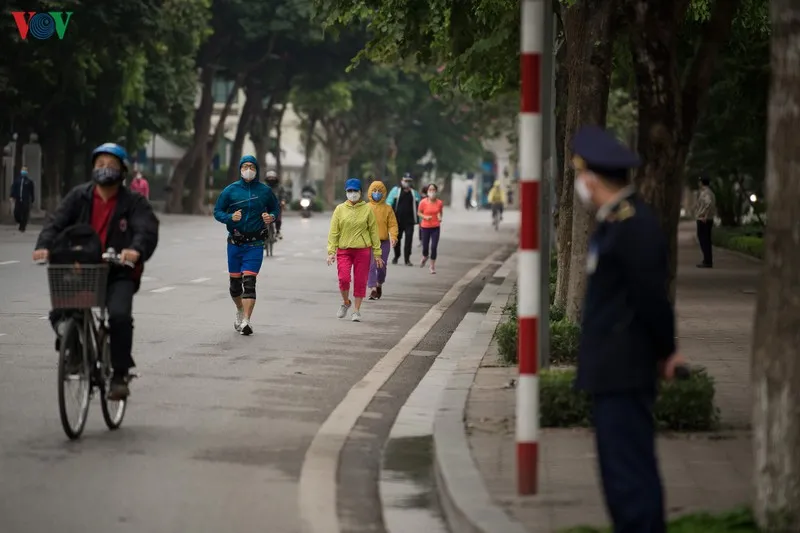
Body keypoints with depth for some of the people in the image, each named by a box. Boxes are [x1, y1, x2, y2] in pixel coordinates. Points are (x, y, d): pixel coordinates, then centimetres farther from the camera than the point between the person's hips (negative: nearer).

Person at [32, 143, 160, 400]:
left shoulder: (134, 203, -1)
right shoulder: (78, 197, 5)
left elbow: (147, 230, -17)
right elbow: (56, 223, -5)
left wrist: (136, 249, -40)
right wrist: (44, 245, -27)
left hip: (118, 274, -3)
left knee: (120, 316, -28)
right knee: (59, 315, -16)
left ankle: (120, 375, -10)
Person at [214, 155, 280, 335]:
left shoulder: (265, 191, 2)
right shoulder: (230, 190, 0)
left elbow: (275, 209, 16)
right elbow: (217, 212, 3)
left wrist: (271, 217, -7)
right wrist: (230, 217, -16)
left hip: (255, 244, -2)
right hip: (234, 244, 2)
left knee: (249, 282, -14)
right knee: (234, 283, 12)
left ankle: (246, 321, -17)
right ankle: (240, 311, 39)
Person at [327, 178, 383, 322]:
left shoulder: (367, 209, 2)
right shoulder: (340, 209, 3)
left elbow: (374, 231, 5)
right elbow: (333, 232, 3)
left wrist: (377, 253, 3)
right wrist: (331, 252, -4)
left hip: (362, 250, 0)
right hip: (343, 250, 0)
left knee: (360, 281, 2)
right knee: (343, 278, -12)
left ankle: (357, 311, 15)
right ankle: (346, 302, 16)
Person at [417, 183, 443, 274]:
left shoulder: (439, 203, -5)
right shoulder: (423, 202, -11)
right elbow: (419, 213, 1)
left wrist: (440, 217, -7)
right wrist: (425, 217, -18)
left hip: (435, 227, 0)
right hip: (425, 227, 0)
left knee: (434, 247, -4)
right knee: (425, 246, 8)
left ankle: (432, 266, 11)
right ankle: (425, 257, 44)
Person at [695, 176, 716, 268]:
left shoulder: (705, 193, -14)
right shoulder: (710, 192, 16)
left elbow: (709, 203, -31)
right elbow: (713, 205, 21)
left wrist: (705, 216, -26)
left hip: (703, 220, -10)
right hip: (709, 220, 10)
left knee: (704, 240, -8)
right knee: (706, 240, 14)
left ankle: (707, 261, -9)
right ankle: (708, 261, 18)